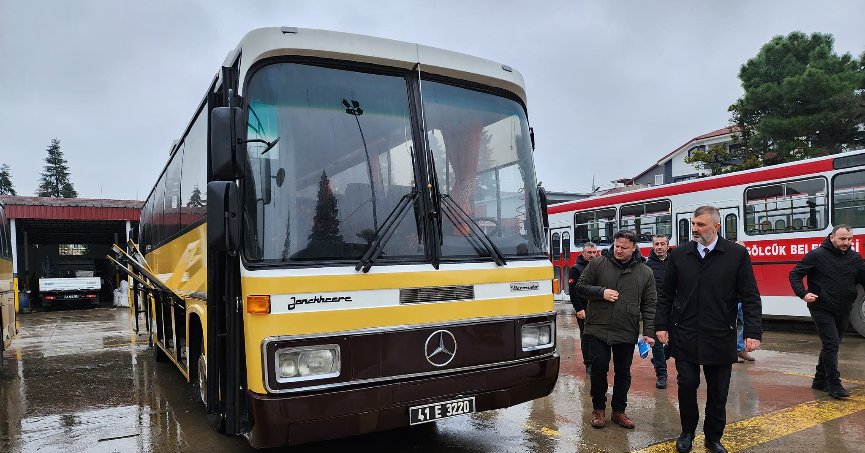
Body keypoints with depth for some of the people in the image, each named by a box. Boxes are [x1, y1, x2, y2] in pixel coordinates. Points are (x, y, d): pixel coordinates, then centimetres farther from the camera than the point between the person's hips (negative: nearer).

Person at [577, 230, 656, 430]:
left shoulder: (645, 272, 4)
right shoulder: (598, 264, -1)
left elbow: (649, 305, 5)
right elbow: (580, 286, 2)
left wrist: (648, 332, -3)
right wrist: (601, 292, -15)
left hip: (626, 333, 2)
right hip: (598, 329, -2)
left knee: (623, 372, 11)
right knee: (599, 368, 0)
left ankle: (619, 411, 26)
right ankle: (598, 409, 19)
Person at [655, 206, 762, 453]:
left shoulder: (737, 254, -3)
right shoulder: (679, 255, 2)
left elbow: (750, 298, -3)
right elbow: (666, 295, 7)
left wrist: (753, 333, -9)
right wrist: (662, 326, 2)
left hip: (720, 339, 0)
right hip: (684, 337, 1)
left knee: (718, 393, 10)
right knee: (687, 385, 3)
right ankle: (687, 432, 25)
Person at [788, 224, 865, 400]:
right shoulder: (817, 255, -9)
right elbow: (794, 274, -7)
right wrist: (803, 294, -20)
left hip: (843, 311, 6)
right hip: (822, 310, -6)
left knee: (831, 346, 13)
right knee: (831, 344, -11)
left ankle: (820, 380, 25)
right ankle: (834, 385, -5)